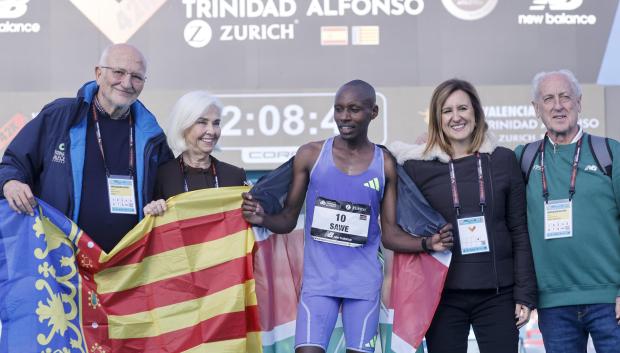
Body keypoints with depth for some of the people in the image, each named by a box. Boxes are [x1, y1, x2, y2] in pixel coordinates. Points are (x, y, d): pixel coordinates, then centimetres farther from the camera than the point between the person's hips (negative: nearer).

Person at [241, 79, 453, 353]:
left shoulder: (385, 165, 3)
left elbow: (390, 234, 5)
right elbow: (288, 220, 5)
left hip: (364, 282, 1)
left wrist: (427, 243, -12)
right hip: (319, 280, -1)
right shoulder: (310, 155, 1)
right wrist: (263, 219, -16)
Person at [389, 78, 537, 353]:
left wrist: (525, 293, 0)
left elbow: (519, 232, 5)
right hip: (442, 294, 0)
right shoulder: (418, 166, 2)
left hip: (498, 293, 1)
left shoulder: (503, 160, 5)